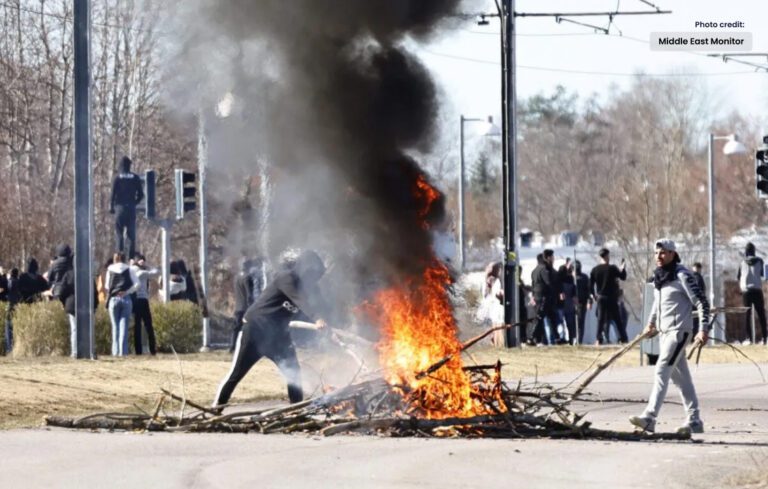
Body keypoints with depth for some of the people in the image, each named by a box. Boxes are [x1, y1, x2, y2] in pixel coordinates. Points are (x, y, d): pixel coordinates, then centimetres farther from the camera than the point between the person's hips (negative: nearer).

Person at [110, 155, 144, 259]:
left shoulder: (118, 178, -6)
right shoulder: (135, 178, 3)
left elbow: (113, 194, -7)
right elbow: (141, 194, 4)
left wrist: (111, 207, 4)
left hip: (120, 207, -2)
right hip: (131, 208, 2)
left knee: (119, 231, 2)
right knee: (131, 232, 6)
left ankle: (120, 253, -6)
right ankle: (131, 254, 1)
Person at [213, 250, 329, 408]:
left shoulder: (304, 286, 5)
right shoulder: (286, 278, -19)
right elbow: (300, 300, -36)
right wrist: (317, 318, -50)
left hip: (277, 334, 7)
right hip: (256, 329, -7)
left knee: (294, 372, -2)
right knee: (236, 373, -1)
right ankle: (216, 408, 9)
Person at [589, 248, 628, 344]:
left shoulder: (595, 270, 1)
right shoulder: (612, 268, -9)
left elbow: (591, 285, 3)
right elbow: (623, 277, -2)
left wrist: (594, 295, 15)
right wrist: (622, 267, 12)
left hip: (600, 297, 3)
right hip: (611, 298, -3)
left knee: (600, 318, 7)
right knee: (617, 319, 3)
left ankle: (599, 339, 1)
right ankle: (623, 338, 1)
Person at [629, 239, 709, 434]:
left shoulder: (682, 275, -12)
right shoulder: (658, 276, 11)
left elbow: (701, 302, -12)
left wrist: (704, 329, -18)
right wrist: (651, 323, 24)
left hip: (678, 330, -9)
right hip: (663, 331, 9)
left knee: (661, 372, -16)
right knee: (680, 377, 11)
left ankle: (649, 418, -22)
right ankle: (694, 421, 16)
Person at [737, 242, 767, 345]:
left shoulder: (743, 262, 3)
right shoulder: (759, 261, 1)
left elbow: (738, 277, 7)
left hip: (746, 291, 0)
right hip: (757, 290, 0)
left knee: (747, 315, 3)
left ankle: (750, 338, -5)